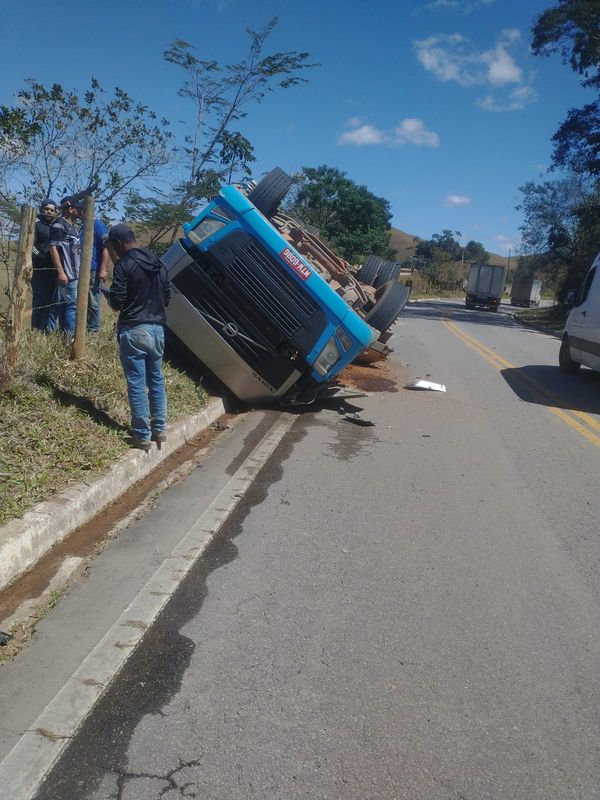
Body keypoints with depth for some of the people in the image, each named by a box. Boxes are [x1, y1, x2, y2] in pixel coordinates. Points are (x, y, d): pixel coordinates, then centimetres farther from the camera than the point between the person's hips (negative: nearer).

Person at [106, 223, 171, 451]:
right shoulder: (157, 262, 11)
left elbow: (117, 303, -12)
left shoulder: (124, 265, -10)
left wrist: (108, 294, 9)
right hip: (157, 328, 7)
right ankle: (159, 429, 21)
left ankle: (142, 435, 4)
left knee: (137, 384, -1)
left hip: (134, 330, -6)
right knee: (156, 380, 15)